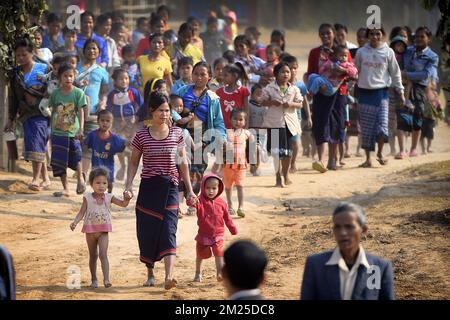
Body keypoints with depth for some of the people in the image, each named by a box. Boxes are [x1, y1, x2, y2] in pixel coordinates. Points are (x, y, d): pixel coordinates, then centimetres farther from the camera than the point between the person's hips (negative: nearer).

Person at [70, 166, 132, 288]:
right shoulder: (87, 198, -4)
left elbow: (123, 204, -7)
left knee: (103, 254, -15)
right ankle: (94, 279, 22)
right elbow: (81, 213, -4)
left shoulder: (108, 197, -3)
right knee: (93, 255, 12)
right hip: (90, 230, 1)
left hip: (103, 231, -1)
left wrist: (126, 199, -30)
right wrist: (75, 222, -21)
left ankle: (106, 279, -21)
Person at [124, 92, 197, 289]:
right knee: (147, 233, 5)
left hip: (169, 188, -1)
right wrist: (129, 185, -6)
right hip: (148, 188, 1)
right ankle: (150, 273, 23)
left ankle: (169, 276, -25)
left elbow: (183, 163, 10)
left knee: (168, 231, -13)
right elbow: (134, 163, 8)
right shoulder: (142, 135, 2)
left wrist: (190, 191, 10)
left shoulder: (177, 133, 4)